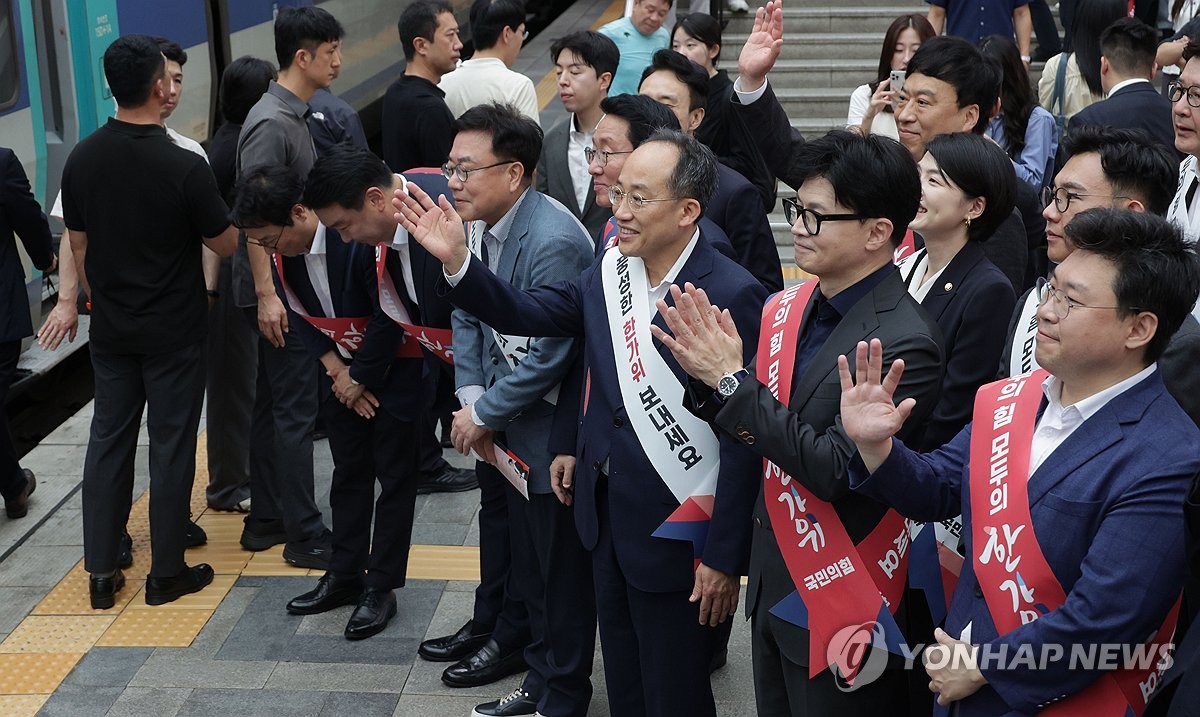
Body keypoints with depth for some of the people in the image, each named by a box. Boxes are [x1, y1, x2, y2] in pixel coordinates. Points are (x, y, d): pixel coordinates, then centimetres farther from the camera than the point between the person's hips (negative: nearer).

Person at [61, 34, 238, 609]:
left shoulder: (82, 159, -4)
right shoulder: (184, 166, -20)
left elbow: (78, 246, 4)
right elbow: (226, 244, -9)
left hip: (111, 327, 5)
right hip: (173, 330, -4)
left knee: (108, 438, 13)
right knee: (171, 444, 6)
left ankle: (100, 572, 18)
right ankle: (167, 572, 15)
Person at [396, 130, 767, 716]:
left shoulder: (732, 297, -20)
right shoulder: (608, 272, 0)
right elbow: (523, 314, 4)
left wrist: (725, 557, -15)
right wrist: (456, 261, -13)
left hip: (674, 531, -6)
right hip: (606, 514, 6)